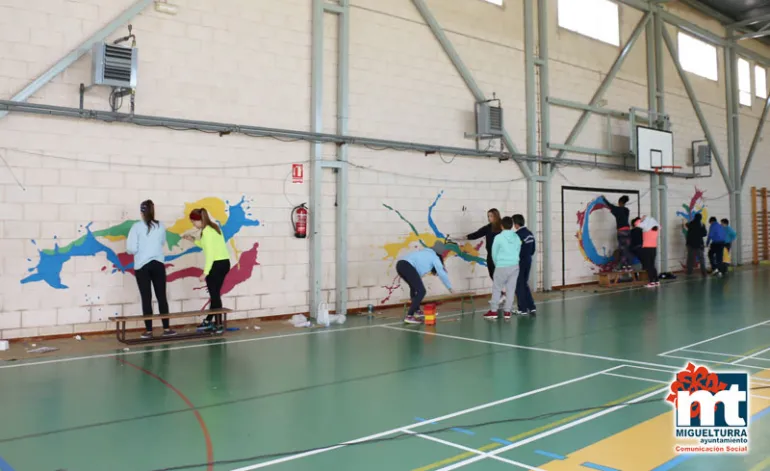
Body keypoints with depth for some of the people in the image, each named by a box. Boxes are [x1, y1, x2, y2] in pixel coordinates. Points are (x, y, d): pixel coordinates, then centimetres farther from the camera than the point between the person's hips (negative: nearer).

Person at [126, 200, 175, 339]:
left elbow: (131, 248, -11)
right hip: (158, 264, 2)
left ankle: (148, 331, 7)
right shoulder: (160, 226, 1)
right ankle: (166, 329, 10)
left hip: (142, 266, -2)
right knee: (162, 296, 8)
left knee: (146, 298, 3)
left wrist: (139, 250, 9)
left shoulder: (137, 226, -9)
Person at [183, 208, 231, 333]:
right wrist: (194, 240, 22)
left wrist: (205, 272, -17)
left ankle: (219, 325, 2)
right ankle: (208, 321, 27)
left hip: (216, 264, -9)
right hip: (224, 263, 9)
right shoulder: (214, 227, 14)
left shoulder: (206, 231, -14)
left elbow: (210, 253, -18)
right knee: (215, 294, 16)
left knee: (214, 295, -1)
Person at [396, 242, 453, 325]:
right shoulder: (434, 257, 13)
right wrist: (449, 287, 26)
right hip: (407, 266, -9)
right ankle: (409, 316, -12)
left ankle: (417, 311, 37)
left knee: (414, 287, 29)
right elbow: (442, 273, 17)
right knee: (421, 291, -5)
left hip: (400, 264, 9)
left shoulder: (425, 253, 33)